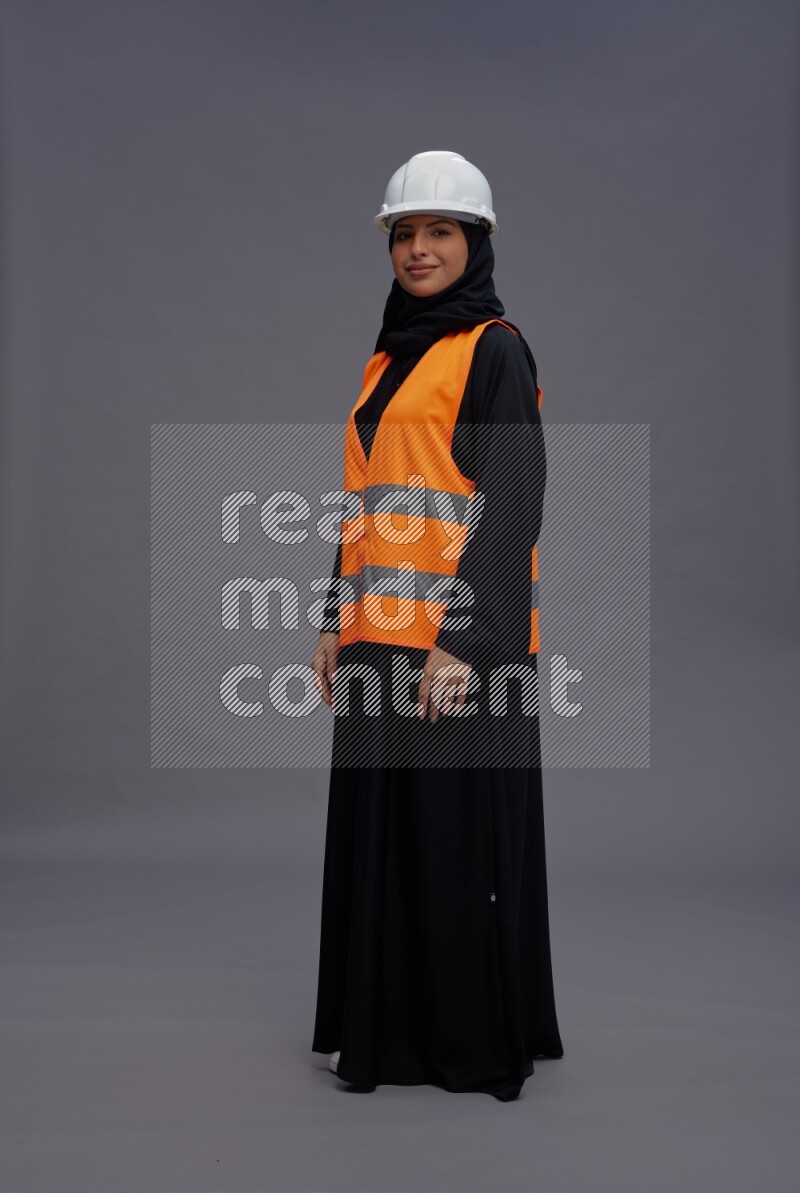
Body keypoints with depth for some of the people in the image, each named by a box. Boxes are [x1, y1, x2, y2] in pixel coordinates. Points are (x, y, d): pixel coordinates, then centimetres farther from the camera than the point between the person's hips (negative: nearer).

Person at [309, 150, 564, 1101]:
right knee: (379, 827, 11)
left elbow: (514, 502, -13)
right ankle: (390, 1029, 25)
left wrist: (464, 639, -20)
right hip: (382, 632, 8)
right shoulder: (389, 357, 18)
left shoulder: (495, 348, -5)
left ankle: (485, 1042, 15)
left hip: (457, 636, -7)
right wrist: (337, 619, 14)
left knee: (462, 830, 0)